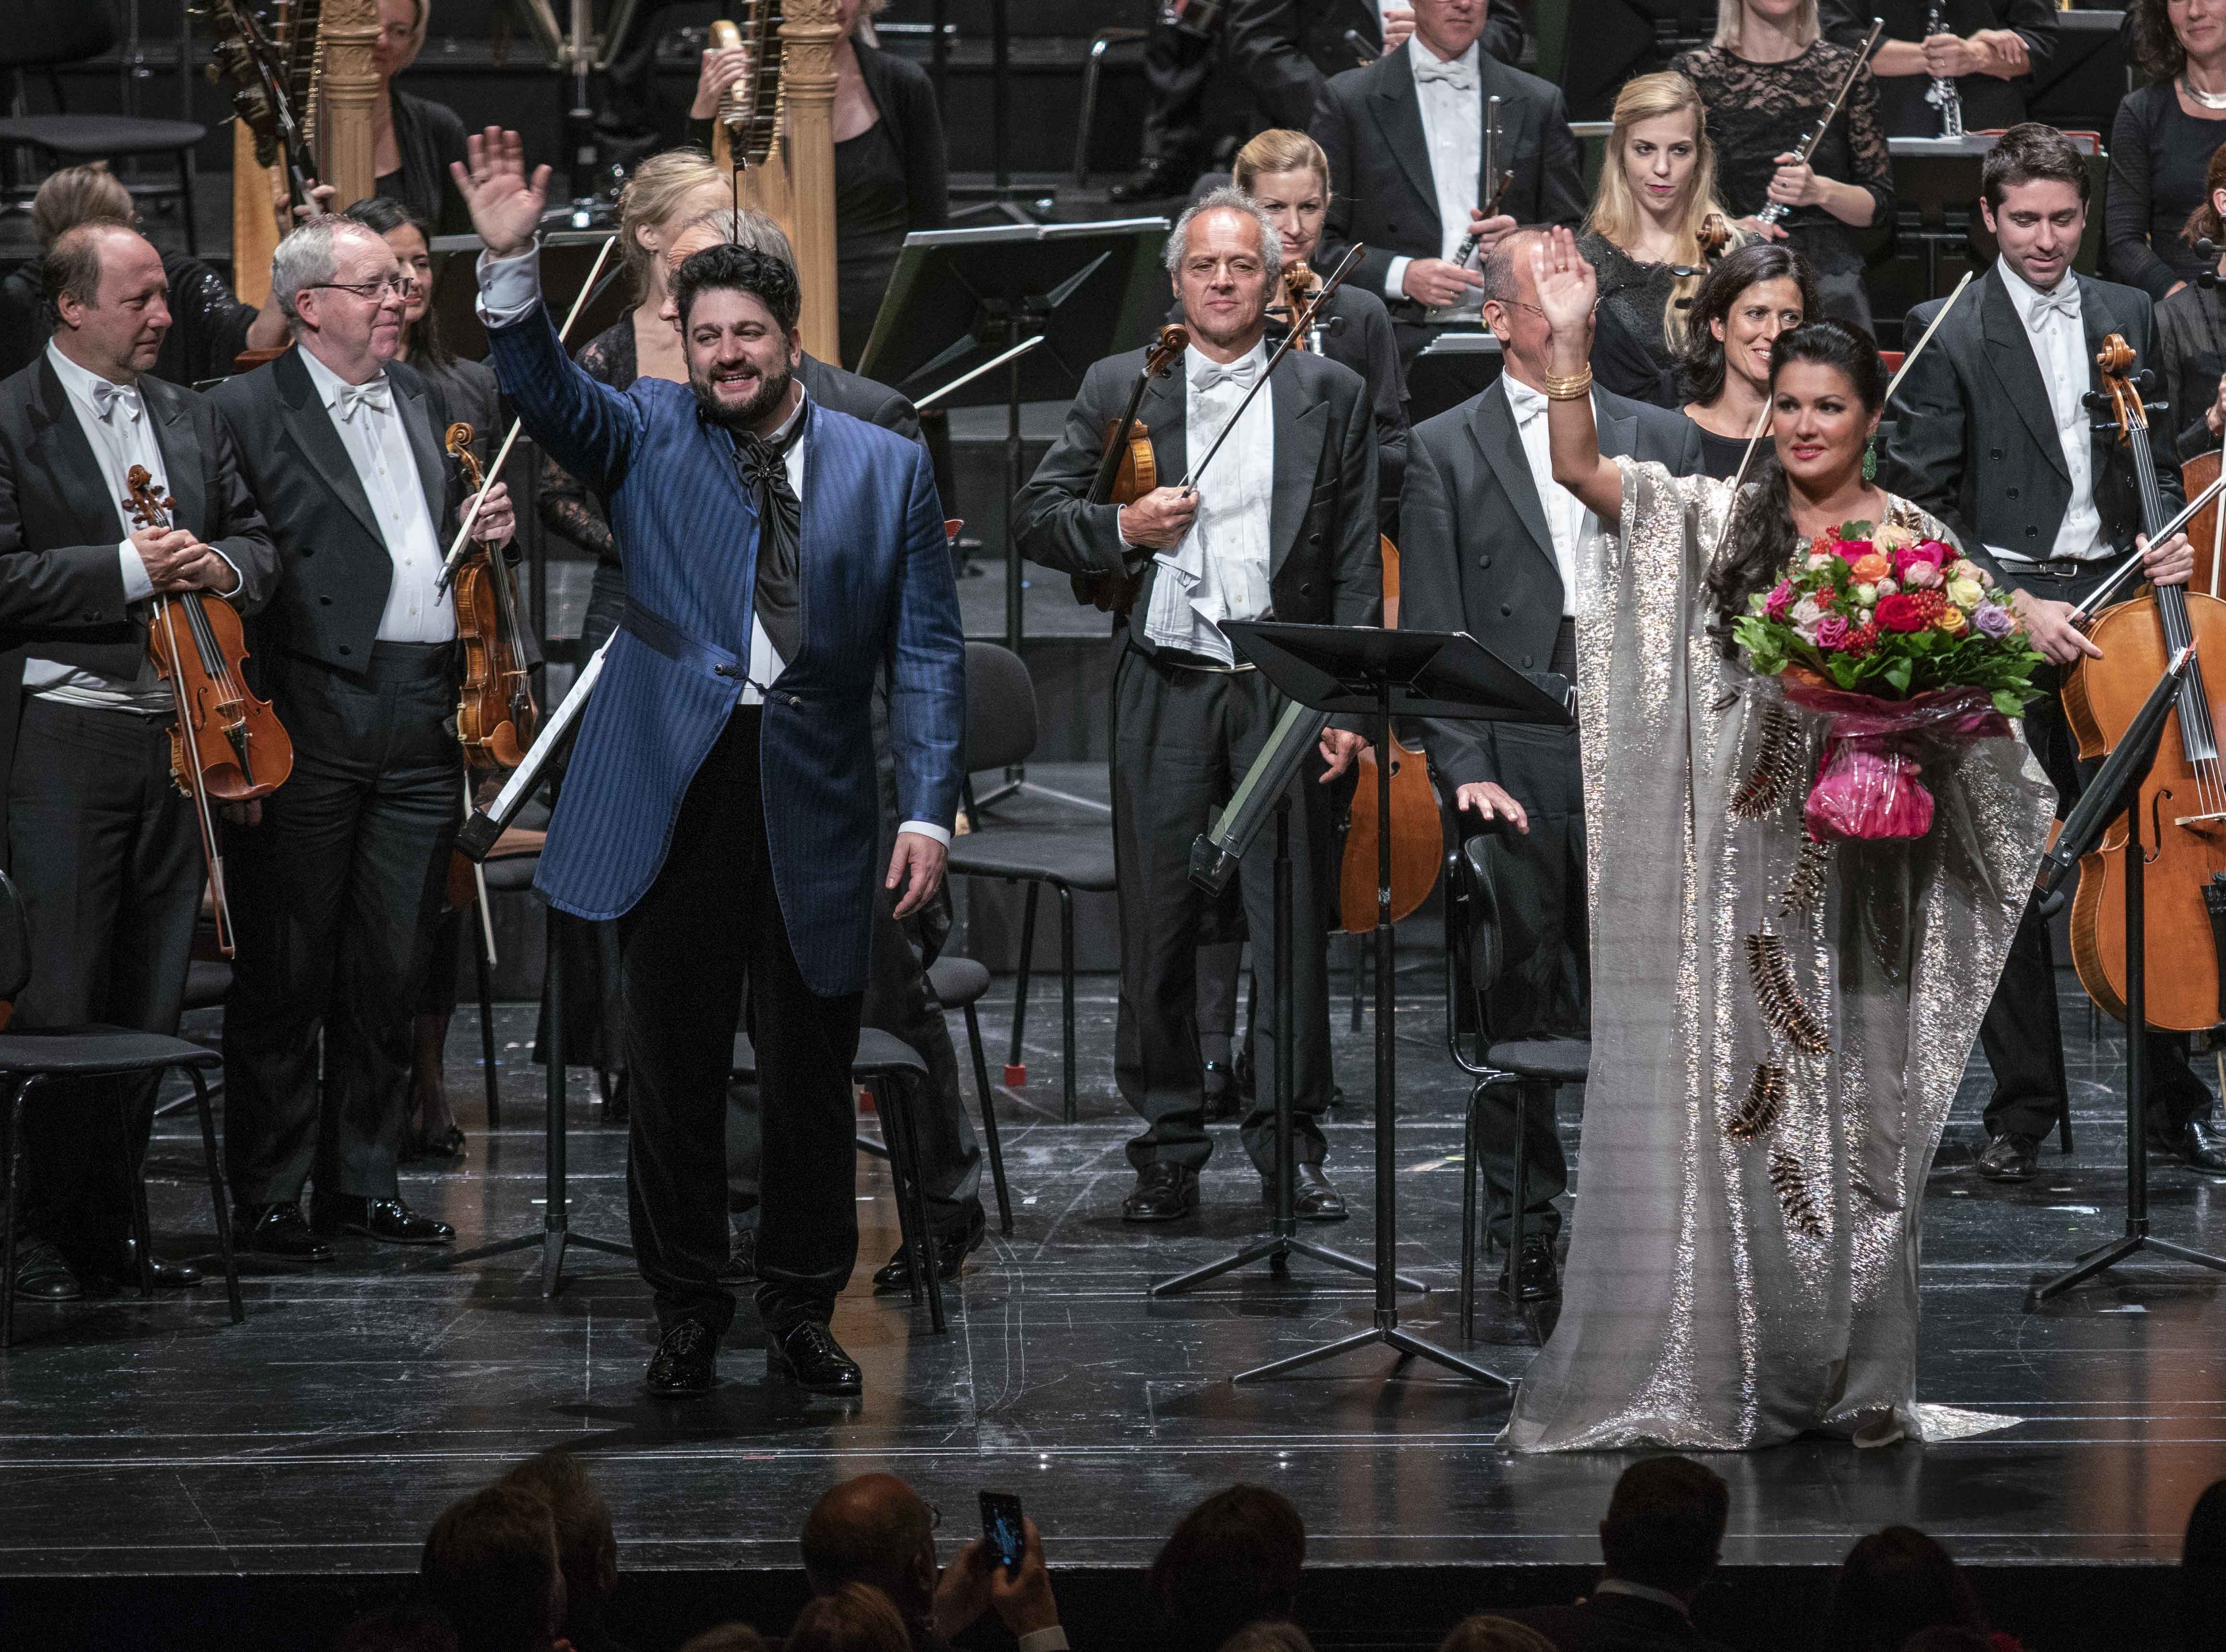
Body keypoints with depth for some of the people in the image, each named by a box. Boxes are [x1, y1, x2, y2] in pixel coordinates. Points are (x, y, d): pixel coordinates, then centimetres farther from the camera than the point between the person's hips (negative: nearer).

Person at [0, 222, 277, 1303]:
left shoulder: (192, 420, 15)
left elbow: (257, 542, 18)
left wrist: (223, 565, -4)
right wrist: (128, 570, -18)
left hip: (177, 735, 6)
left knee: (151, 1003, 8)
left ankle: (111, 1225, 16)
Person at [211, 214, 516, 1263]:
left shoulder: (424, 400, 17)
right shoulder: (247, 410, -4)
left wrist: (487, 533, 7)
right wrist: (247, 698, -19)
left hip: (423, 720, 6)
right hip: (309, 721, -6)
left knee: (389, 975, 11)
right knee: (286, 971, 1)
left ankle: (363, 1179, 20)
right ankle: (269, 1195, 7)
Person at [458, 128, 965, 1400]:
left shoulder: (886, 468, 8)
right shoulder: (647, 435, 8)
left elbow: (928, 650, 4)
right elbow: (546, 390, -12)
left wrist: (931, 811, -6)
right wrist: (513, 263, -29)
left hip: (813, 806, 0)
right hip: (672, 798, 0)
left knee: (812, 1078, 7)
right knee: (676, 1070, 6)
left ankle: (804, 1309, 20)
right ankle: (688, 1311, 16)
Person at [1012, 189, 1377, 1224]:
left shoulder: (1332, 396, 9)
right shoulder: (1118, 389, 10)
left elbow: (1357, 562, 6)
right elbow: (1034, 517, 9)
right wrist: (1123, 528, -10)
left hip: (1285, 689, -1)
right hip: (1162, 685, 1)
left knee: (1290, 924, -2)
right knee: (1158, 926, 3)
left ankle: (1289, 1146, 5)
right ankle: (1170, 1148, 12)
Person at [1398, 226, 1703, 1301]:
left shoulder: (1663, 443, 14)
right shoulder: (1445, 452, 7)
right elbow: (1430, 636, 2)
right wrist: (1465, 768, -9)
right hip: (1511, 768, -2)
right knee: (1516, 1004, -1)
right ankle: (1527, 1234, 9)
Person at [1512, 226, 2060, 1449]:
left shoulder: (1917, 542, 6)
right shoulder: (1720, 521, 5)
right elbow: (1581, 470, -5)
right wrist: (1568, 347, -16)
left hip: (1859, 858, 0)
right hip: (1742, 857, 0)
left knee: (1853, 1101, 4)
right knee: (1727, 1094, -1)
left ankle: (1856, 1375, 11)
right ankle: (1714, 1370, 5)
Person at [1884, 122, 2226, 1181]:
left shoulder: (2127, 318, 12)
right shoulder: (1949, 335, -1)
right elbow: (1923, 504, -5)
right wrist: (2013, 605, -14)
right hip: (2005, 611, -3)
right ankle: (2023, 1109, 8)